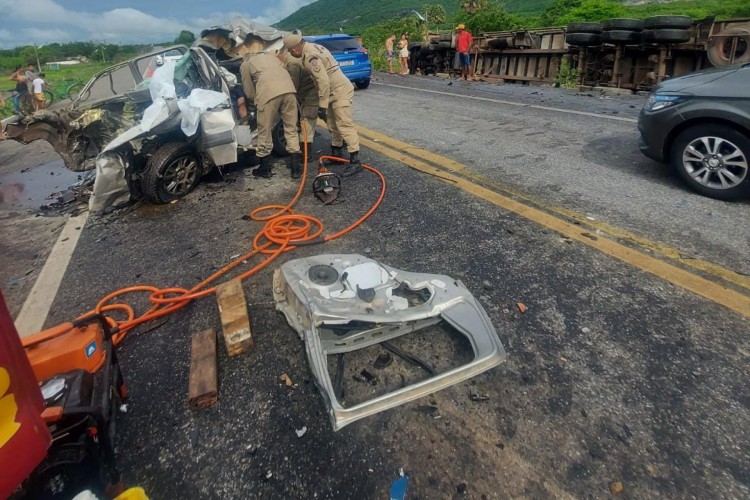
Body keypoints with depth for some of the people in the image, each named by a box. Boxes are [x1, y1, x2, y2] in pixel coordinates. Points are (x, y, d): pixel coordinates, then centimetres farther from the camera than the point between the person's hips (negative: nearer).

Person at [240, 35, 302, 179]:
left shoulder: (245, 64, 23)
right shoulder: (272, 57, 34)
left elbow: (249, 92, 20)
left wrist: (257, 100, 41)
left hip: (268, 94, -3)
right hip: (288, 90, 4)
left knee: (265, 132, 10)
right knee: (291, 130, 14)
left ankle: (264, 169, 21)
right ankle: (296, 167, 14)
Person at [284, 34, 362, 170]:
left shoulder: (311, 56, -20)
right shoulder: (312, 47, 12)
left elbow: (323, 81, -27)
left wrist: (322, 105, -25)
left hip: (340, 91, -11)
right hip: (334, 91, 11)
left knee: (344, 125, -14)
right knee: (333, 124, 16)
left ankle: (355, 160, -16)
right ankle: (336, 154, 26)